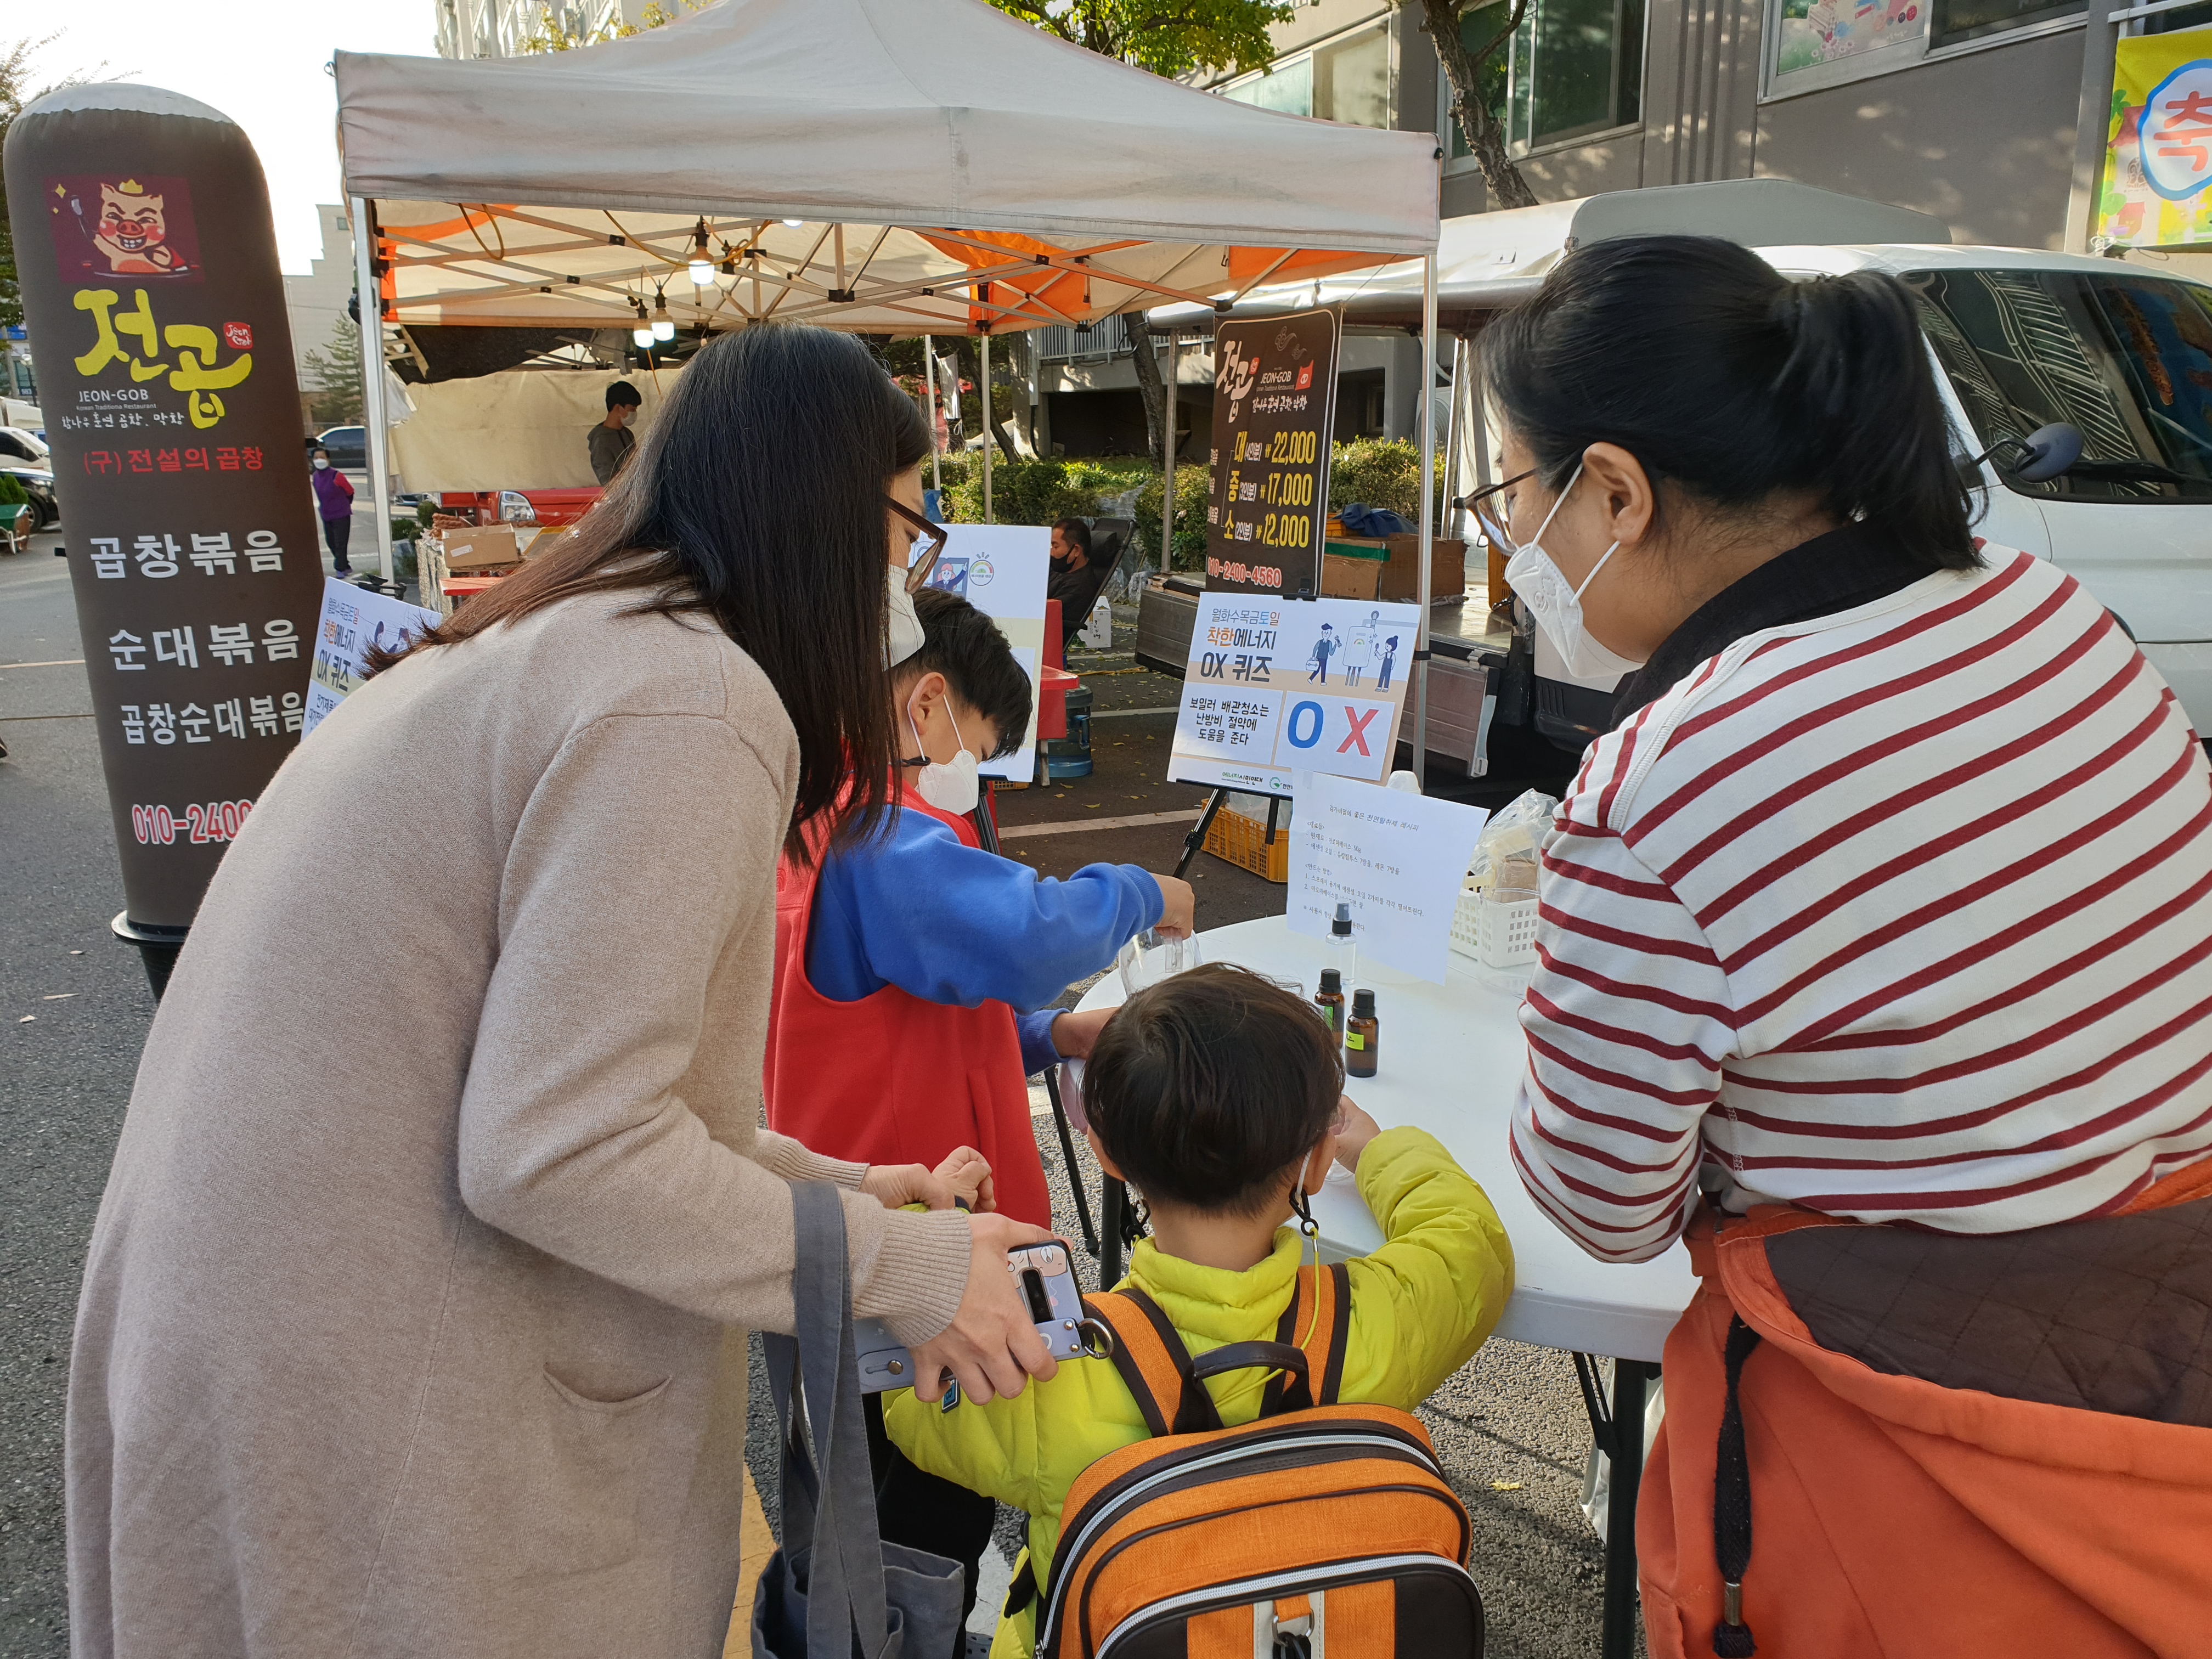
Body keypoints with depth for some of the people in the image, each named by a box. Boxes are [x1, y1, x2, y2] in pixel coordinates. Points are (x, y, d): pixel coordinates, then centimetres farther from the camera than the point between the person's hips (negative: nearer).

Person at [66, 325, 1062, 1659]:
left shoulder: (540, 647, 10)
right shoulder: (696, 702, -21)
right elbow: (559, 1151, -25)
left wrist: (830, 1186, 14)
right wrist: (905, 1268, -14)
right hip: (372, 1391, -9)